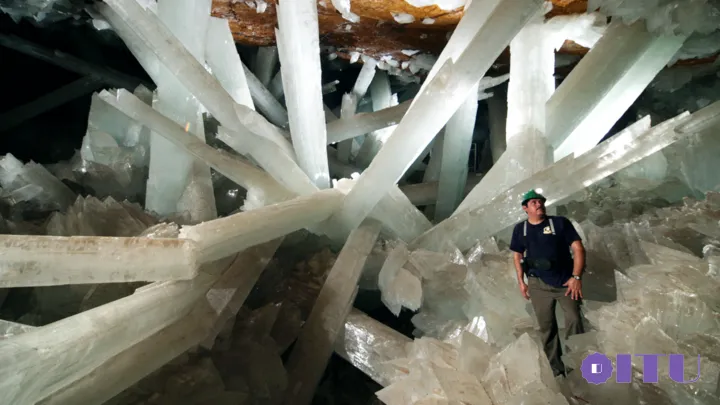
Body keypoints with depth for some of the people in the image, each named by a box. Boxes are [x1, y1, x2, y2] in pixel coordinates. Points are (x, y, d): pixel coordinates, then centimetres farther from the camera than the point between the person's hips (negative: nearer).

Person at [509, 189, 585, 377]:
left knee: (574, 321, -10)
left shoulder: (560, 223, -2)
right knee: (546, 328, 7)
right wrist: (521, 281, 8)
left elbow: (578, 249, -5)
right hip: (538, 284, 2)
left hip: (566, 281, -2)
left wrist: (576, 277, -13)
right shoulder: (520, 229, 6)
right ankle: (557, 370, 20)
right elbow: (517, 255, 15)